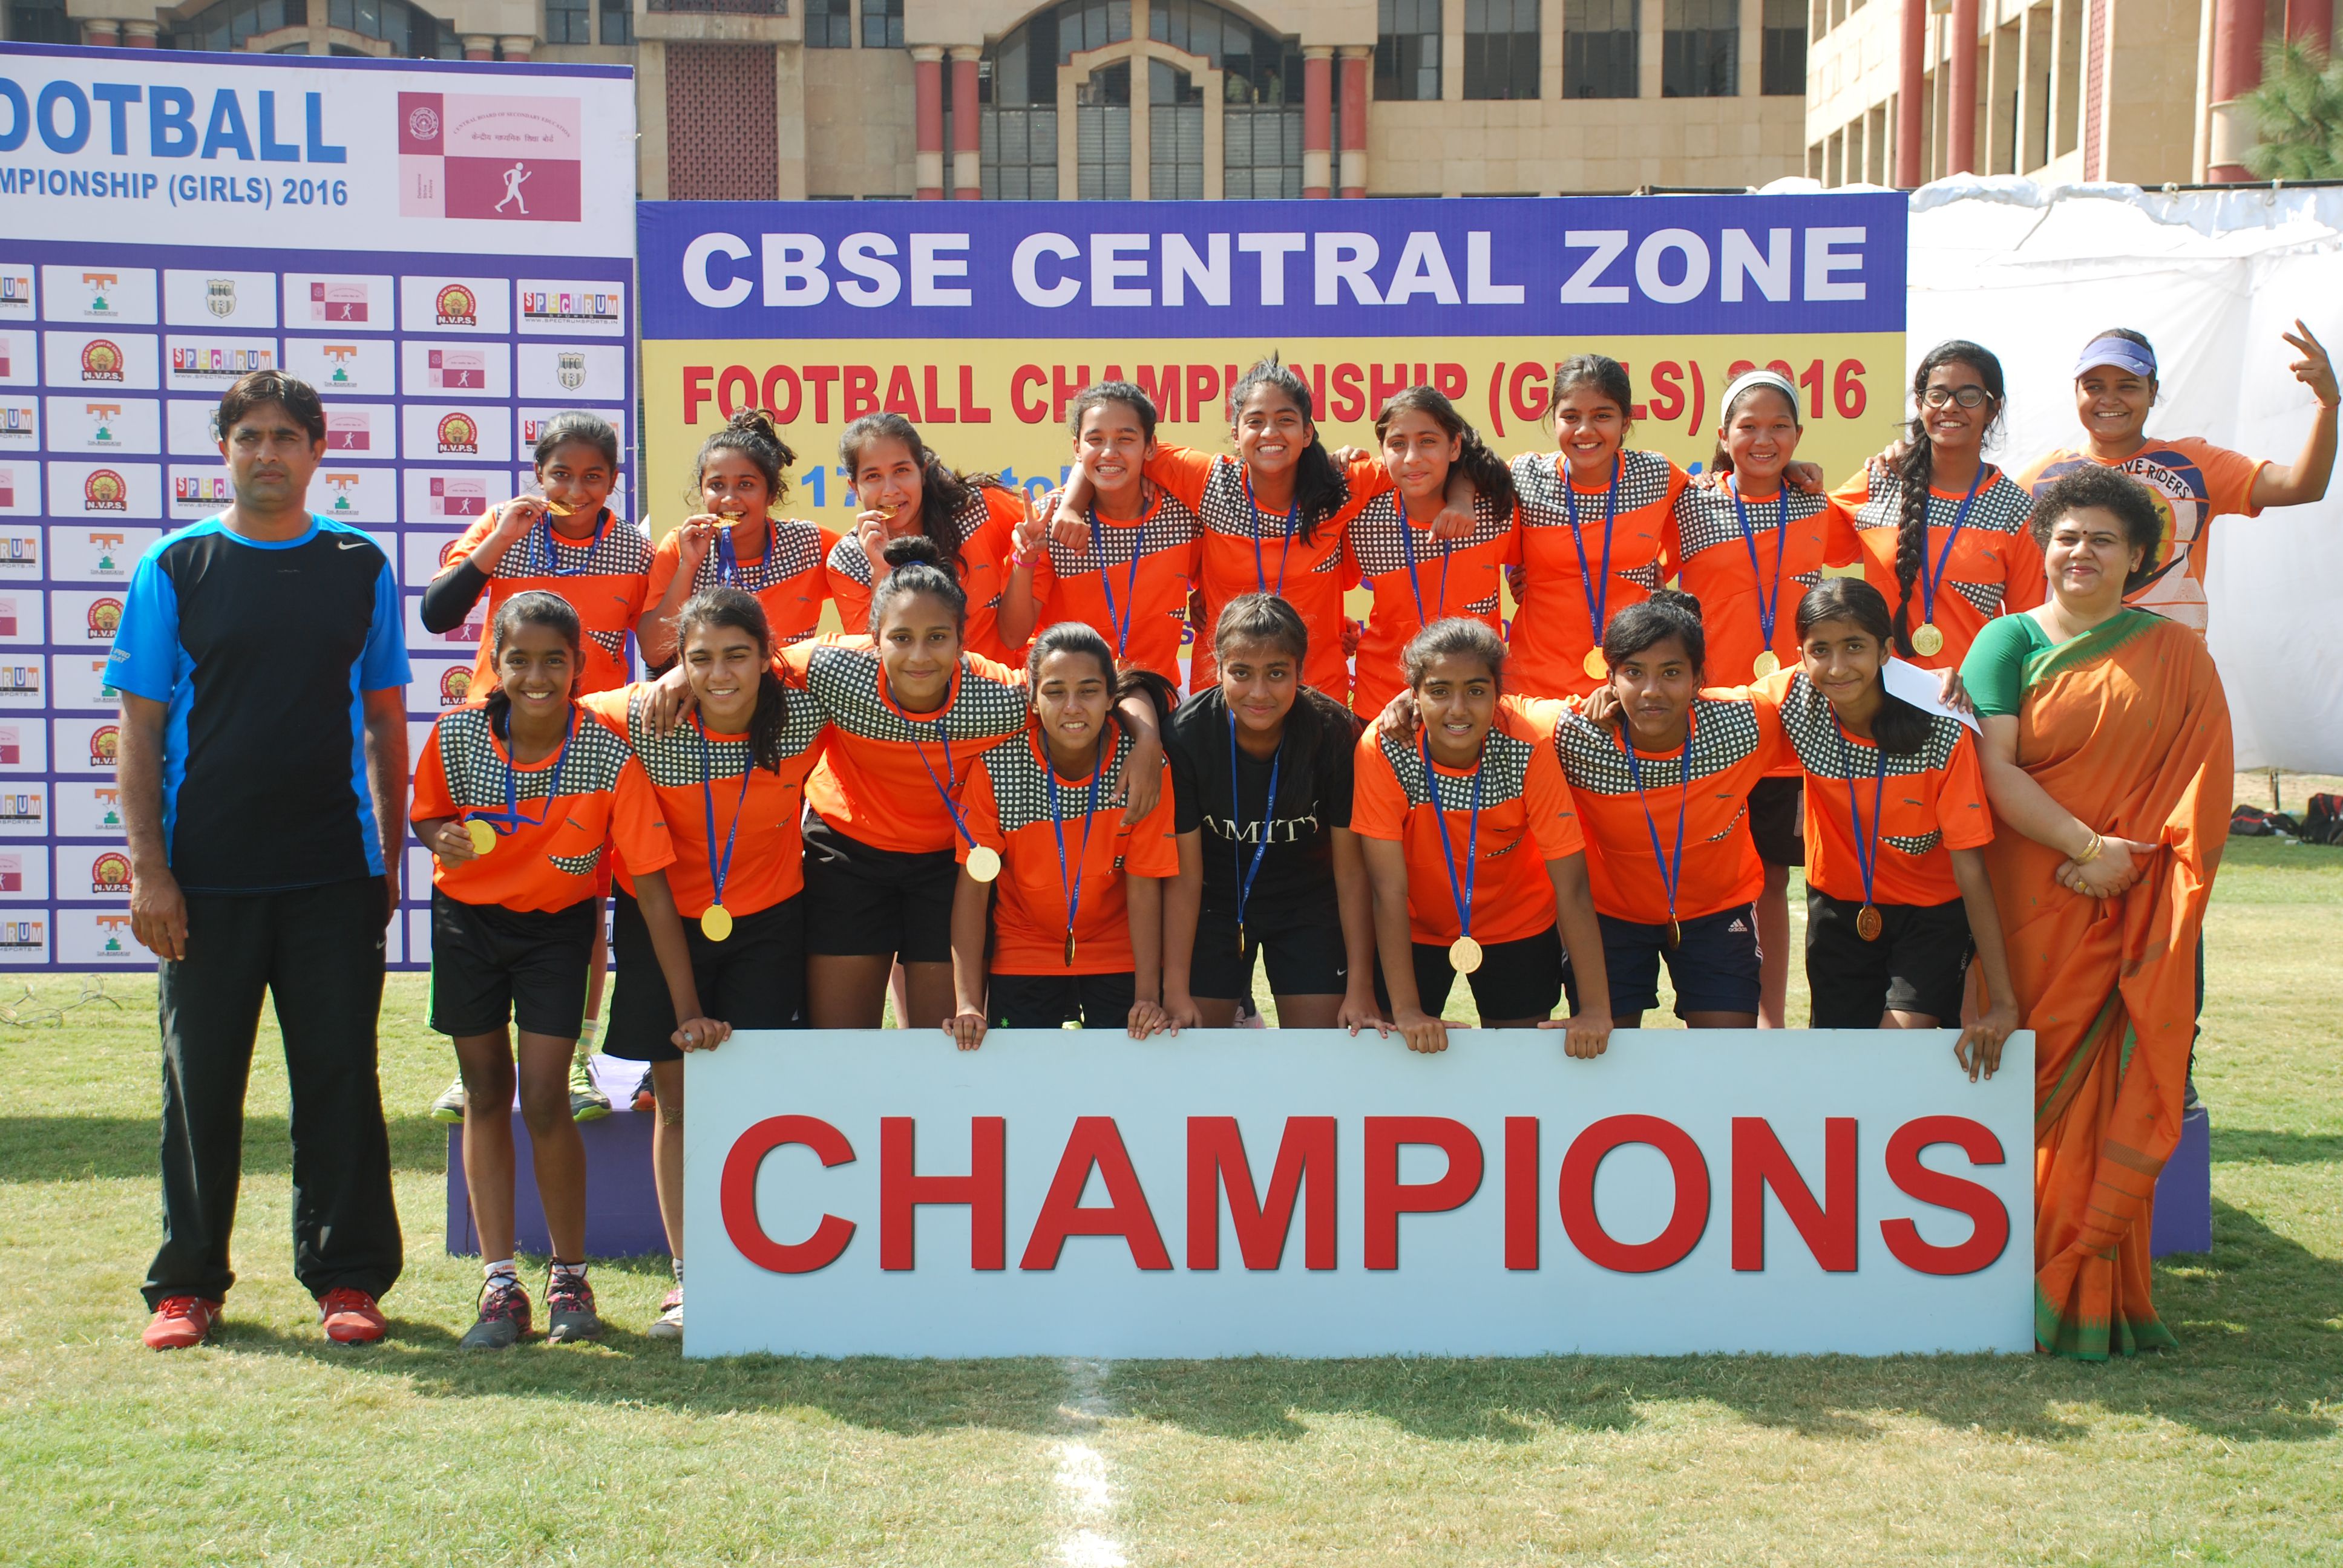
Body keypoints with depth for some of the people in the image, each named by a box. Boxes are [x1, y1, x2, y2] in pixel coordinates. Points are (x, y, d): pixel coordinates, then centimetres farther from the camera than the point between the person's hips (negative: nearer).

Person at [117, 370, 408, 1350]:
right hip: (204, 878, -1)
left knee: (340, 1079, 3)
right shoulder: (175, 567, 3)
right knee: (200, 1085, 6)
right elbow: (139, 728, 1)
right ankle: (187, 1285, 18)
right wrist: (148, 868, -6)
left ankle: (346, 1277, 14)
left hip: (333, 874, 1)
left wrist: (391, 858, 7)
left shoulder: (360, 569, 7)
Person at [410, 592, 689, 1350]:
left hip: (558, 925, -2)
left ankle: (570, 1278, 10)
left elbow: (652, 880, -21)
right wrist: (443, 838, -25)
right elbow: (425, 814, 2)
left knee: (545, 1099, -9)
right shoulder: (457, 734, -18)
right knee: (486, 1093, 7)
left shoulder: (609, 755, -24)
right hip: (467, 919, 2)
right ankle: (500, 1284, 14)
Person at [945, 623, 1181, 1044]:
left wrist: (1148, 996, -21)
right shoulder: (995, 767, -20)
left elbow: (1144, 886, -14)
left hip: (1119, 954, 0)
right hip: (1022, 957, 0)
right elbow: (973, 884, -16)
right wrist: (969, 1004, -21)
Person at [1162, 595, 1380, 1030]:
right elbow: (1184, 875, -17)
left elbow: (1352, 869, -16)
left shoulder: (1334, 732, -22)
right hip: (1216, 904, 0)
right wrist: (1175, 989, -20)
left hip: (1309, 906, 0)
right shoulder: (1187, 735, -23)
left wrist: (1361, 987, -16)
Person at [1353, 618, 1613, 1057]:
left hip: (1516, 927, 1)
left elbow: (1572, 888, -25)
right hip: (1416, 931, 0)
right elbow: (1390, 890, -25)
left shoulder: (1528, 752, -26)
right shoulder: (1383, 751, -27)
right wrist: (1406, 1010, -29)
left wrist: (1597, 1010, -30)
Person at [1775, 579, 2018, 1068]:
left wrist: (2003, 1002, -22)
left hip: (1931, 914, -3)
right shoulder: (1797, 699, -18)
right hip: (1839, 910, 3)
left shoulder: (1941, 733, -25)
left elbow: (1971, 868, -22)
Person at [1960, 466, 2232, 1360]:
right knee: (2035, 1081, -2)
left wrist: (2128, 858, -12)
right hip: (2030, 906, -1)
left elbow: (2199, 785, 3)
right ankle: (2032, 1285, 6)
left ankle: (2097, 1294, 7)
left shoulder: (2175, 656, 9)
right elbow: (1995, 771, -6)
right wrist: (2085, 844, -16)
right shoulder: (2010, 641, 4)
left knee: (2116, 1093, -2)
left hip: (2127, 914, 1)